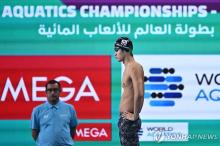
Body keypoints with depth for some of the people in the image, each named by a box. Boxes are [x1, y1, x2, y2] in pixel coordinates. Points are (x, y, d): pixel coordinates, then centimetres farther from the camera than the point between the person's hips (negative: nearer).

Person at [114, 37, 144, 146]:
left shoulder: (134, 67, -16)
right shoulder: (128, 68, 15)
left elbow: (139, 94, -27)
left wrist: (135, 116, -20)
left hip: (128, 120, -10)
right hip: (124, 118, 10)